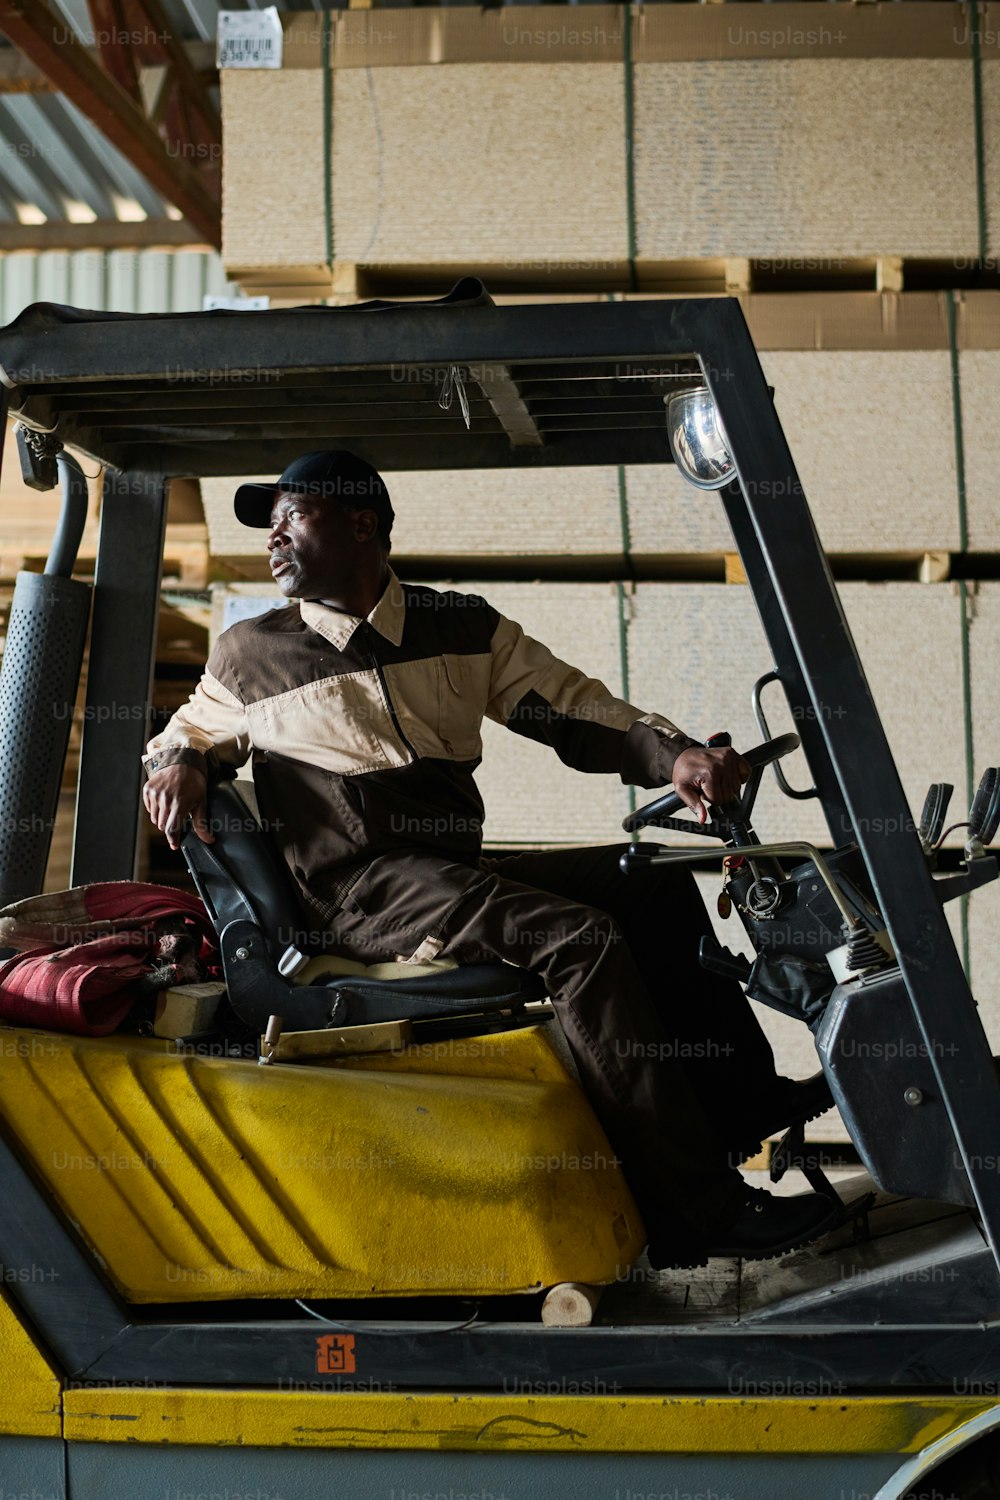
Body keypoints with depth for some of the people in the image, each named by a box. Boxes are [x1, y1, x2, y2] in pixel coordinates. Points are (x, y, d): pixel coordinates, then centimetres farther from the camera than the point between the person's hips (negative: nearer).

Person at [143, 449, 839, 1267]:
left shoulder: (464, 629, 12)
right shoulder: (249, 656, 6)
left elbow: (577, 709, 8)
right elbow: (191, 731, 23)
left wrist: (674, 755, -10)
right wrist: (178, 764, -3)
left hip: (457, 873, 6)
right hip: (361, 892, -6)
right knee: (580, 936, -26)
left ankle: (740, 1099, 13)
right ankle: (696, 1210, -27)